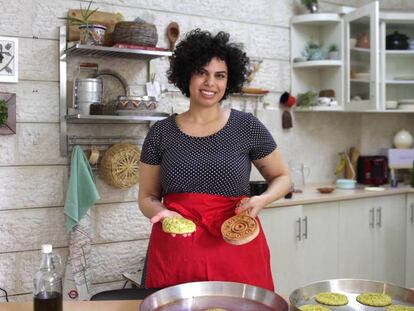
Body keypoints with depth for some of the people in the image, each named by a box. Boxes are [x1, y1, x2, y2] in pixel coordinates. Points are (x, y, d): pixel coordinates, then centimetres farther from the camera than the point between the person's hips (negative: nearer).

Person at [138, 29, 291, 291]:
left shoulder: (248, 126, -2)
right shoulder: (161, 133, 2)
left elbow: (282, 177, 9)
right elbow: (147, 197, 9)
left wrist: (261, 200, -11)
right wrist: (162, 213, -13)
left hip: (236, 248, 0)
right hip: (175, 250, 1)